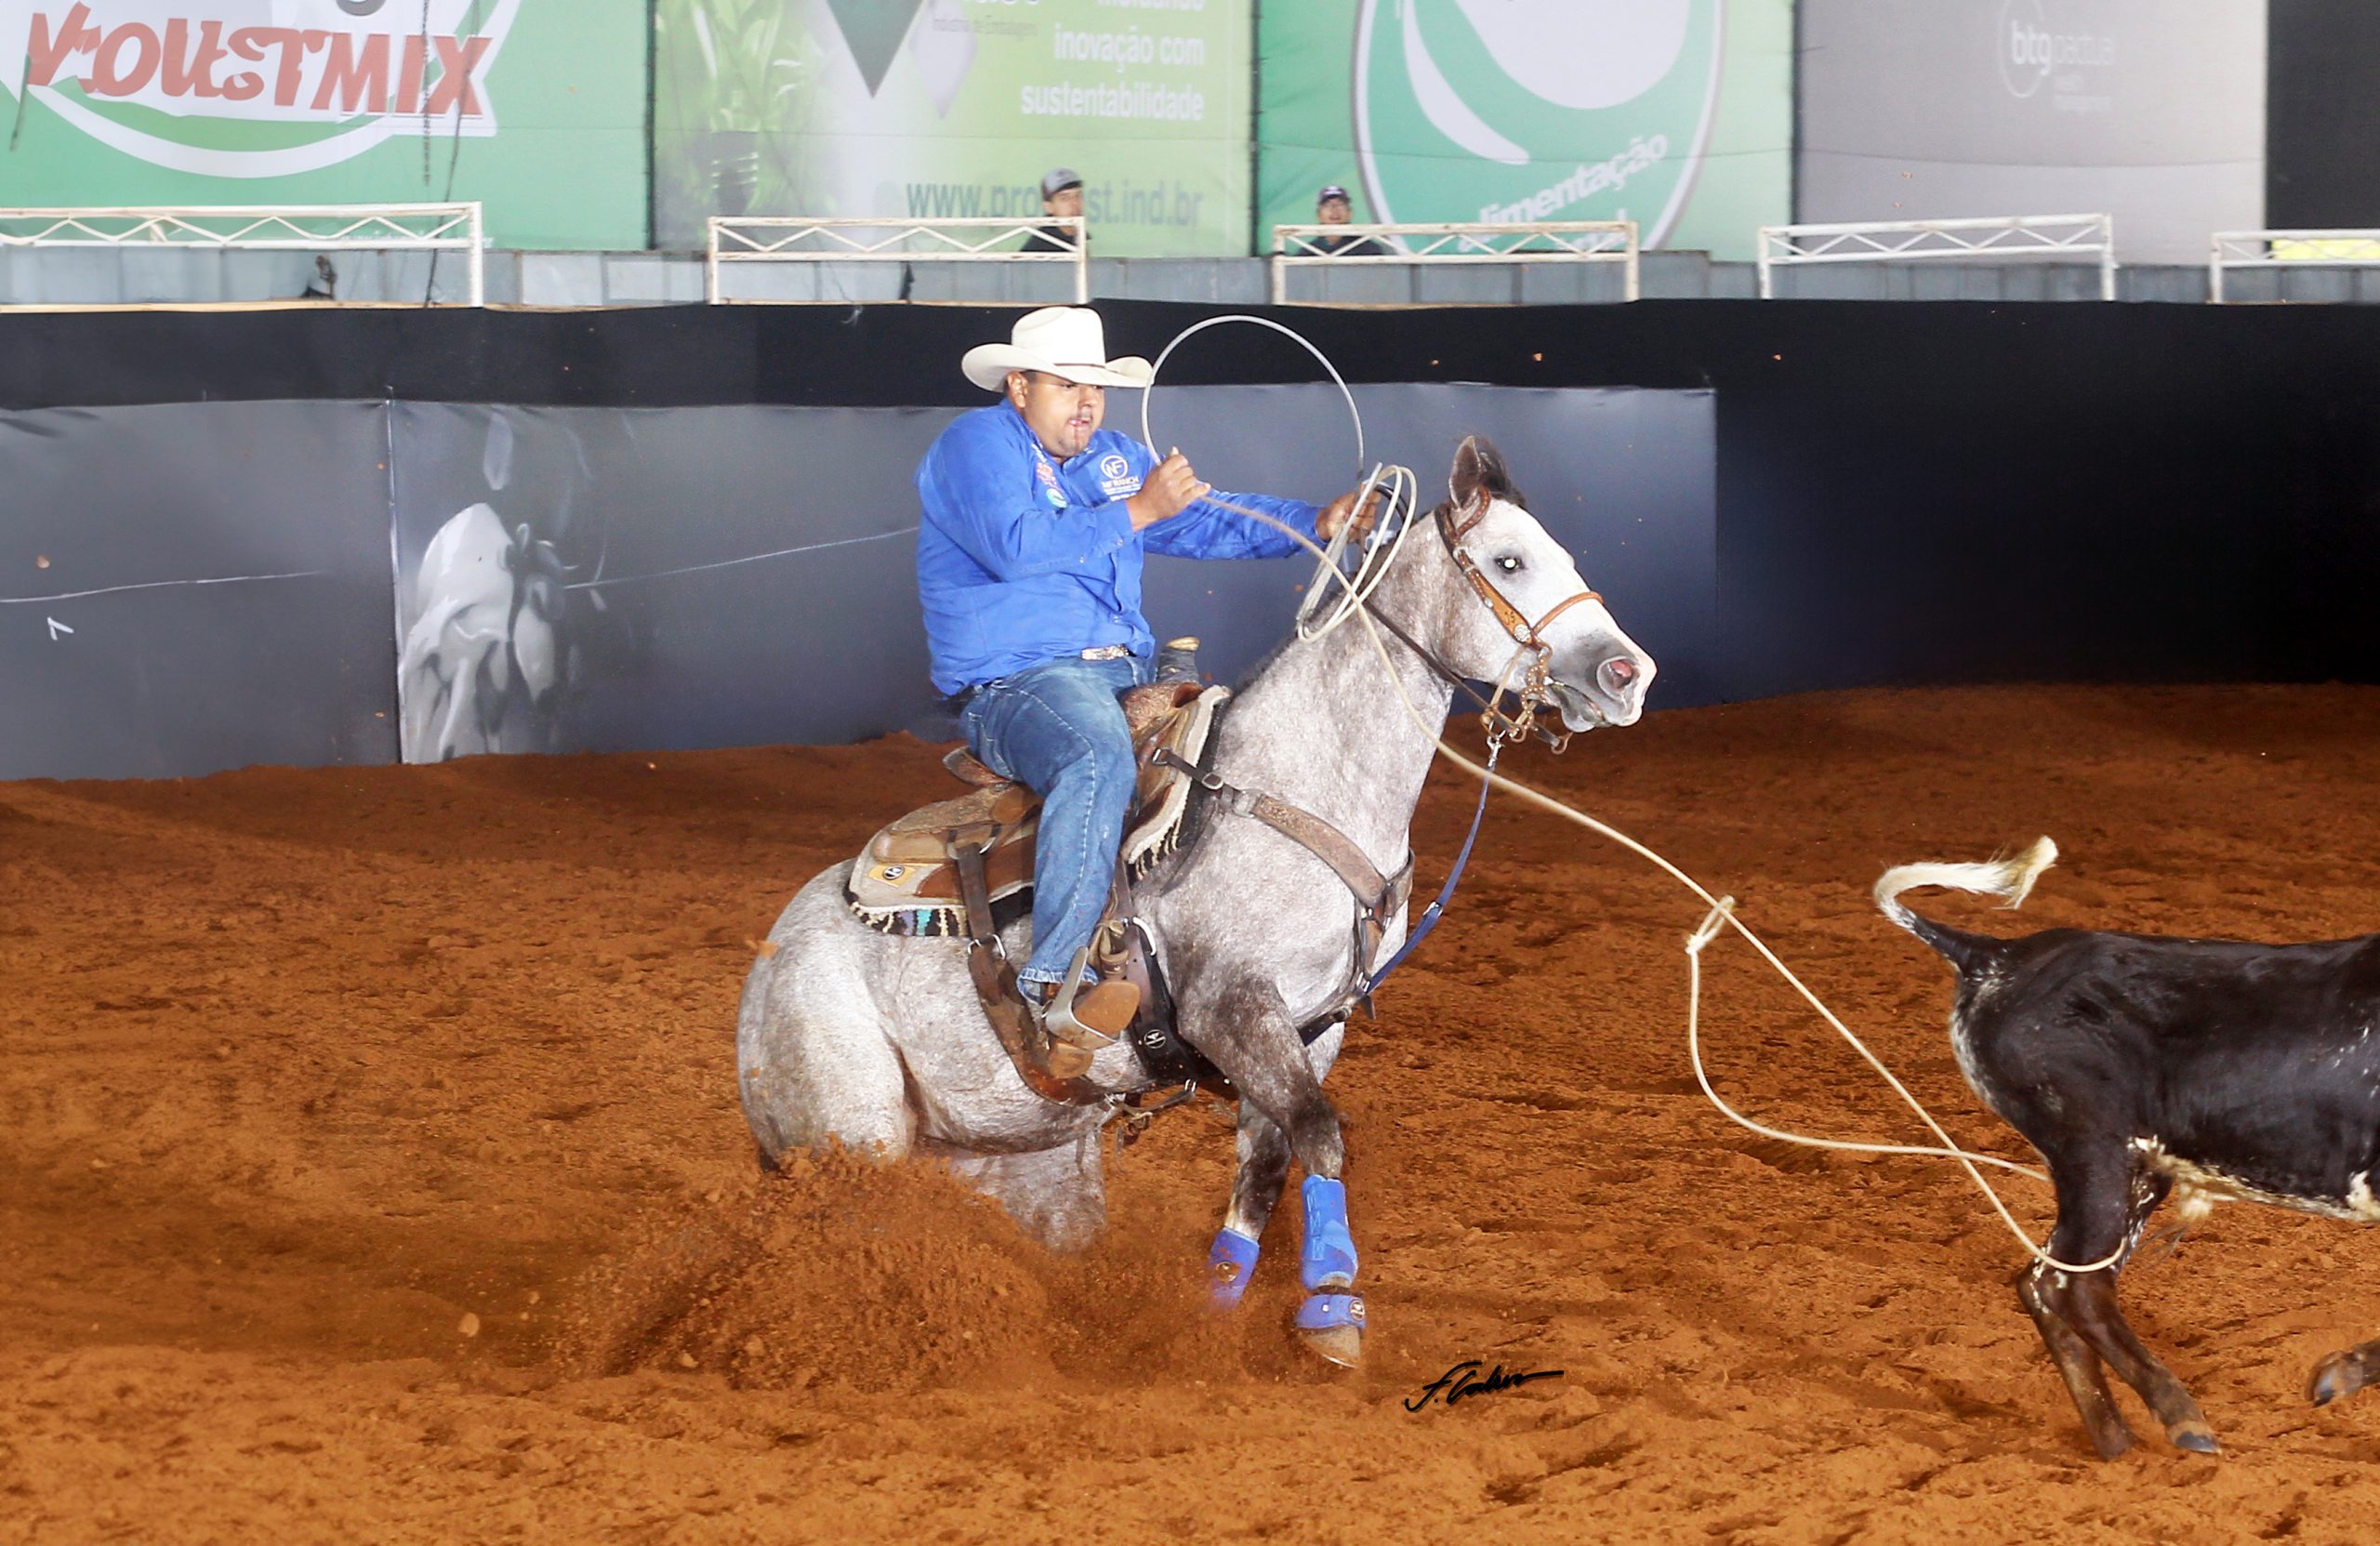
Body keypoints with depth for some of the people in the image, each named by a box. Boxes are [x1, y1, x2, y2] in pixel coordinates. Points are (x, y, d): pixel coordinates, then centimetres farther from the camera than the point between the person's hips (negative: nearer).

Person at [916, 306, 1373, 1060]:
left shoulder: (1116, 458, 22)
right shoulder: (978, 443, -2)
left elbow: (1209, 520, 17)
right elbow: (1016, 545, -19)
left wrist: (1313, 522, 2)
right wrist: (1136, 512, -16)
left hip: (1128, 677, 9)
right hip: (1014, 684, -9)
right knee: (1099, 756, -38)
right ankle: (1056, 974, -46)